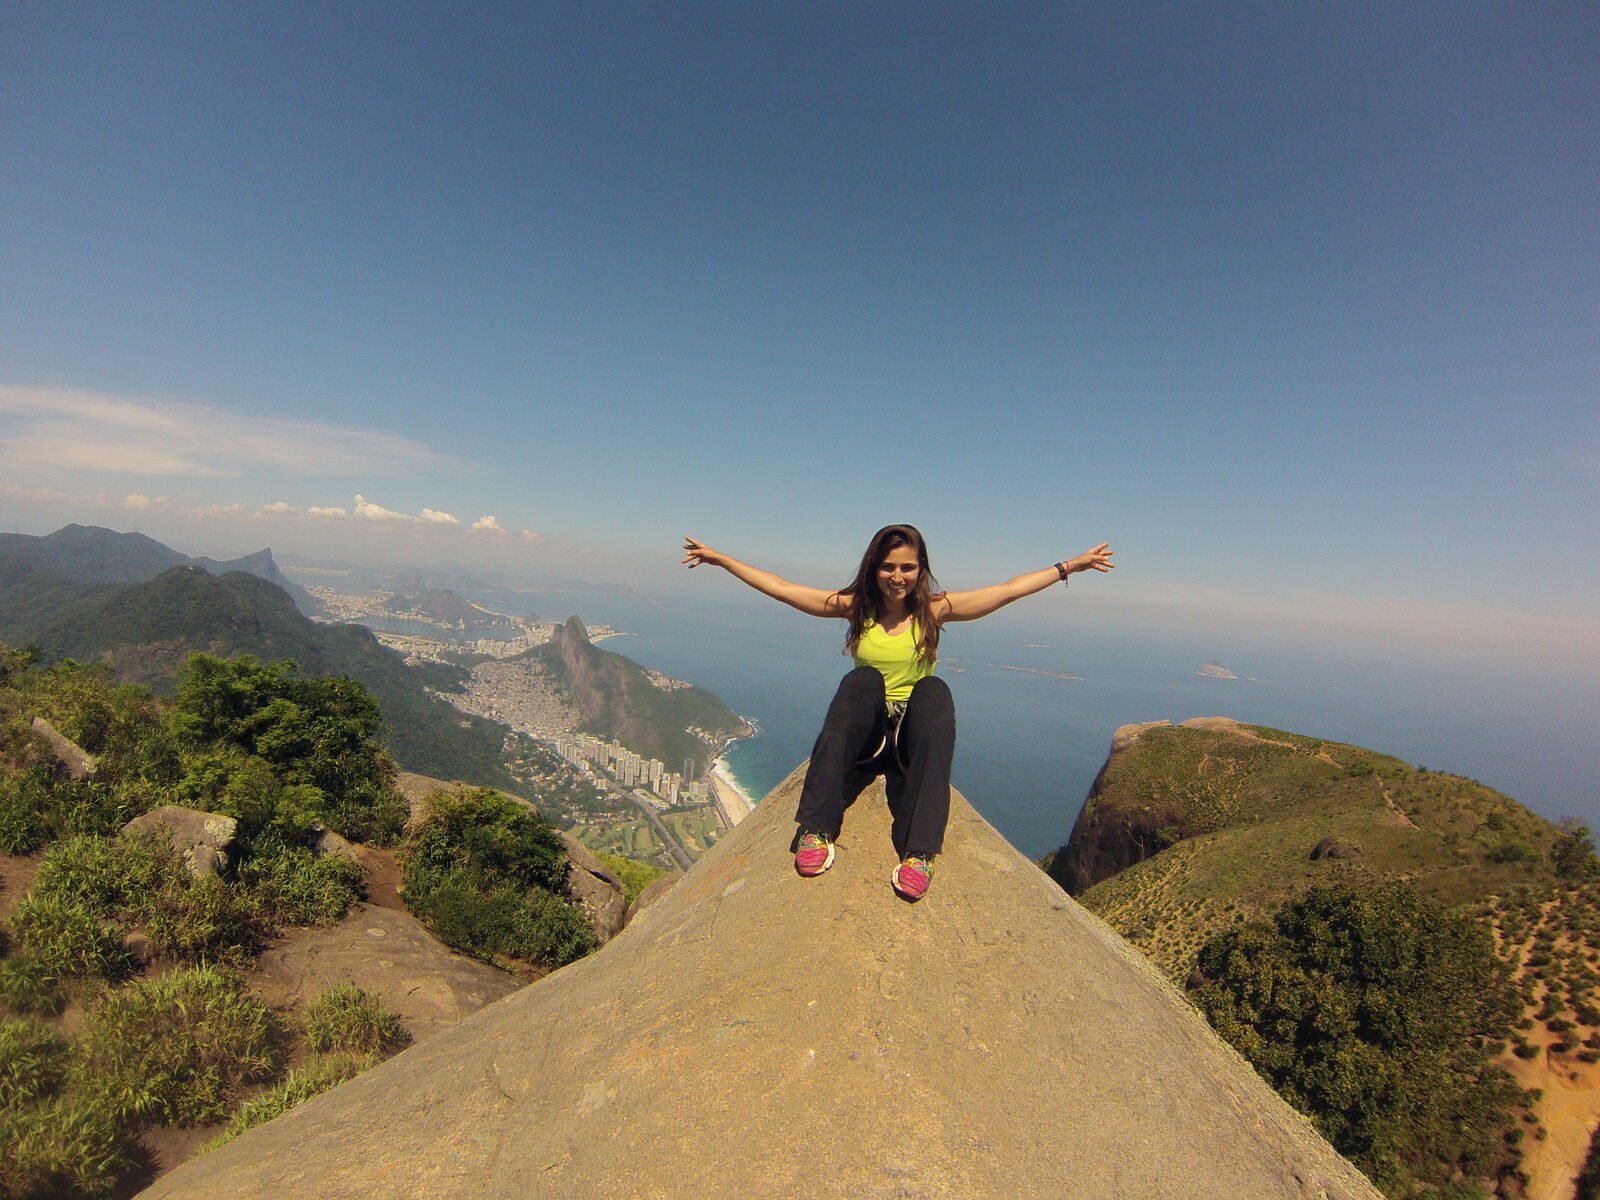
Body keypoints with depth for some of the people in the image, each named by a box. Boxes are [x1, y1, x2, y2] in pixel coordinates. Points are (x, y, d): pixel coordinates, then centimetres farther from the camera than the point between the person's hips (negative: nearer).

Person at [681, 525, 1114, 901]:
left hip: (911, 738, 0)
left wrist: (1072, 565, 0)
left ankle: (920, 850, -40)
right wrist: (721, 559, -1)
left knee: (934, 690, -32)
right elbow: (778, 587, 0)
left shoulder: (934, 609, 1)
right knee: (863, 679, -31)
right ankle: (816, 829, -34)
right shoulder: (855, 607, 1)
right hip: (862, 736, 0)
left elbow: (1010, 589, 1)